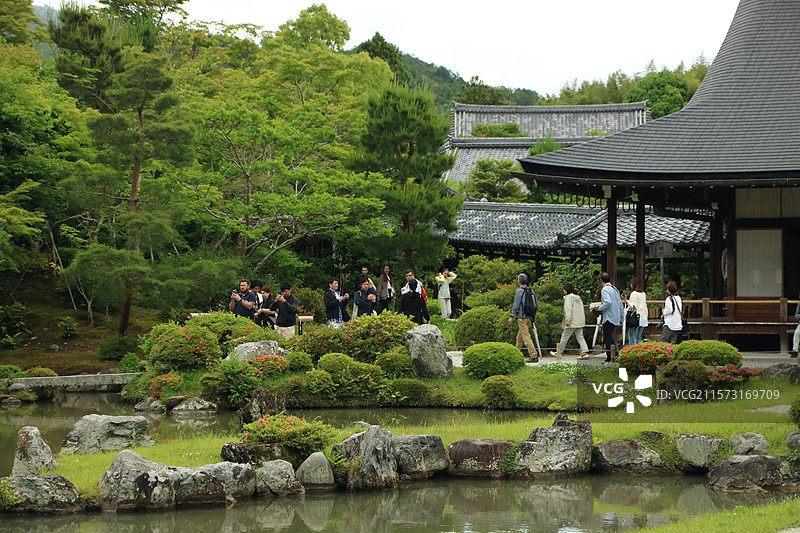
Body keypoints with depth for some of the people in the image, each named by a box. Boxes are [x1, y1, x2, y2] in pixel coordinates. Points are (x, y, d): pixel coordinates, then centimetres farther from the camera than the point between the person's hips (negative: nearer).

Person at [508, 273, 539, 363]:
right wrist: (533, 315, 24)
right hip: (530, 317, 8)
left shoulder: (519, 291, -9)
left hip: (522, 317, -8)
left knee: (526, 336, -9)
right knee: (520, 336, 19)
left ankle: (534, 356, -16)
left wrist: (511, 316, -8)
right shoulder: (531, 291, 11)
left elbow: (516, 305, -13)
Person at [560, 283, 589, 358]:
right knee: (580, 337, 6)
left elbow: (568, 310, -18)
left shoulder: (568, 298, -9)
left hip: (572, 323, -8)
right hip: (580, 322, 8)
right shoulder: (578, 298, 16)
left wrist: (568, 320, -21)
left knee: (565, 337, 4)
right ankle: (585, 352, -8)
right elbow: (582, 310, 18)